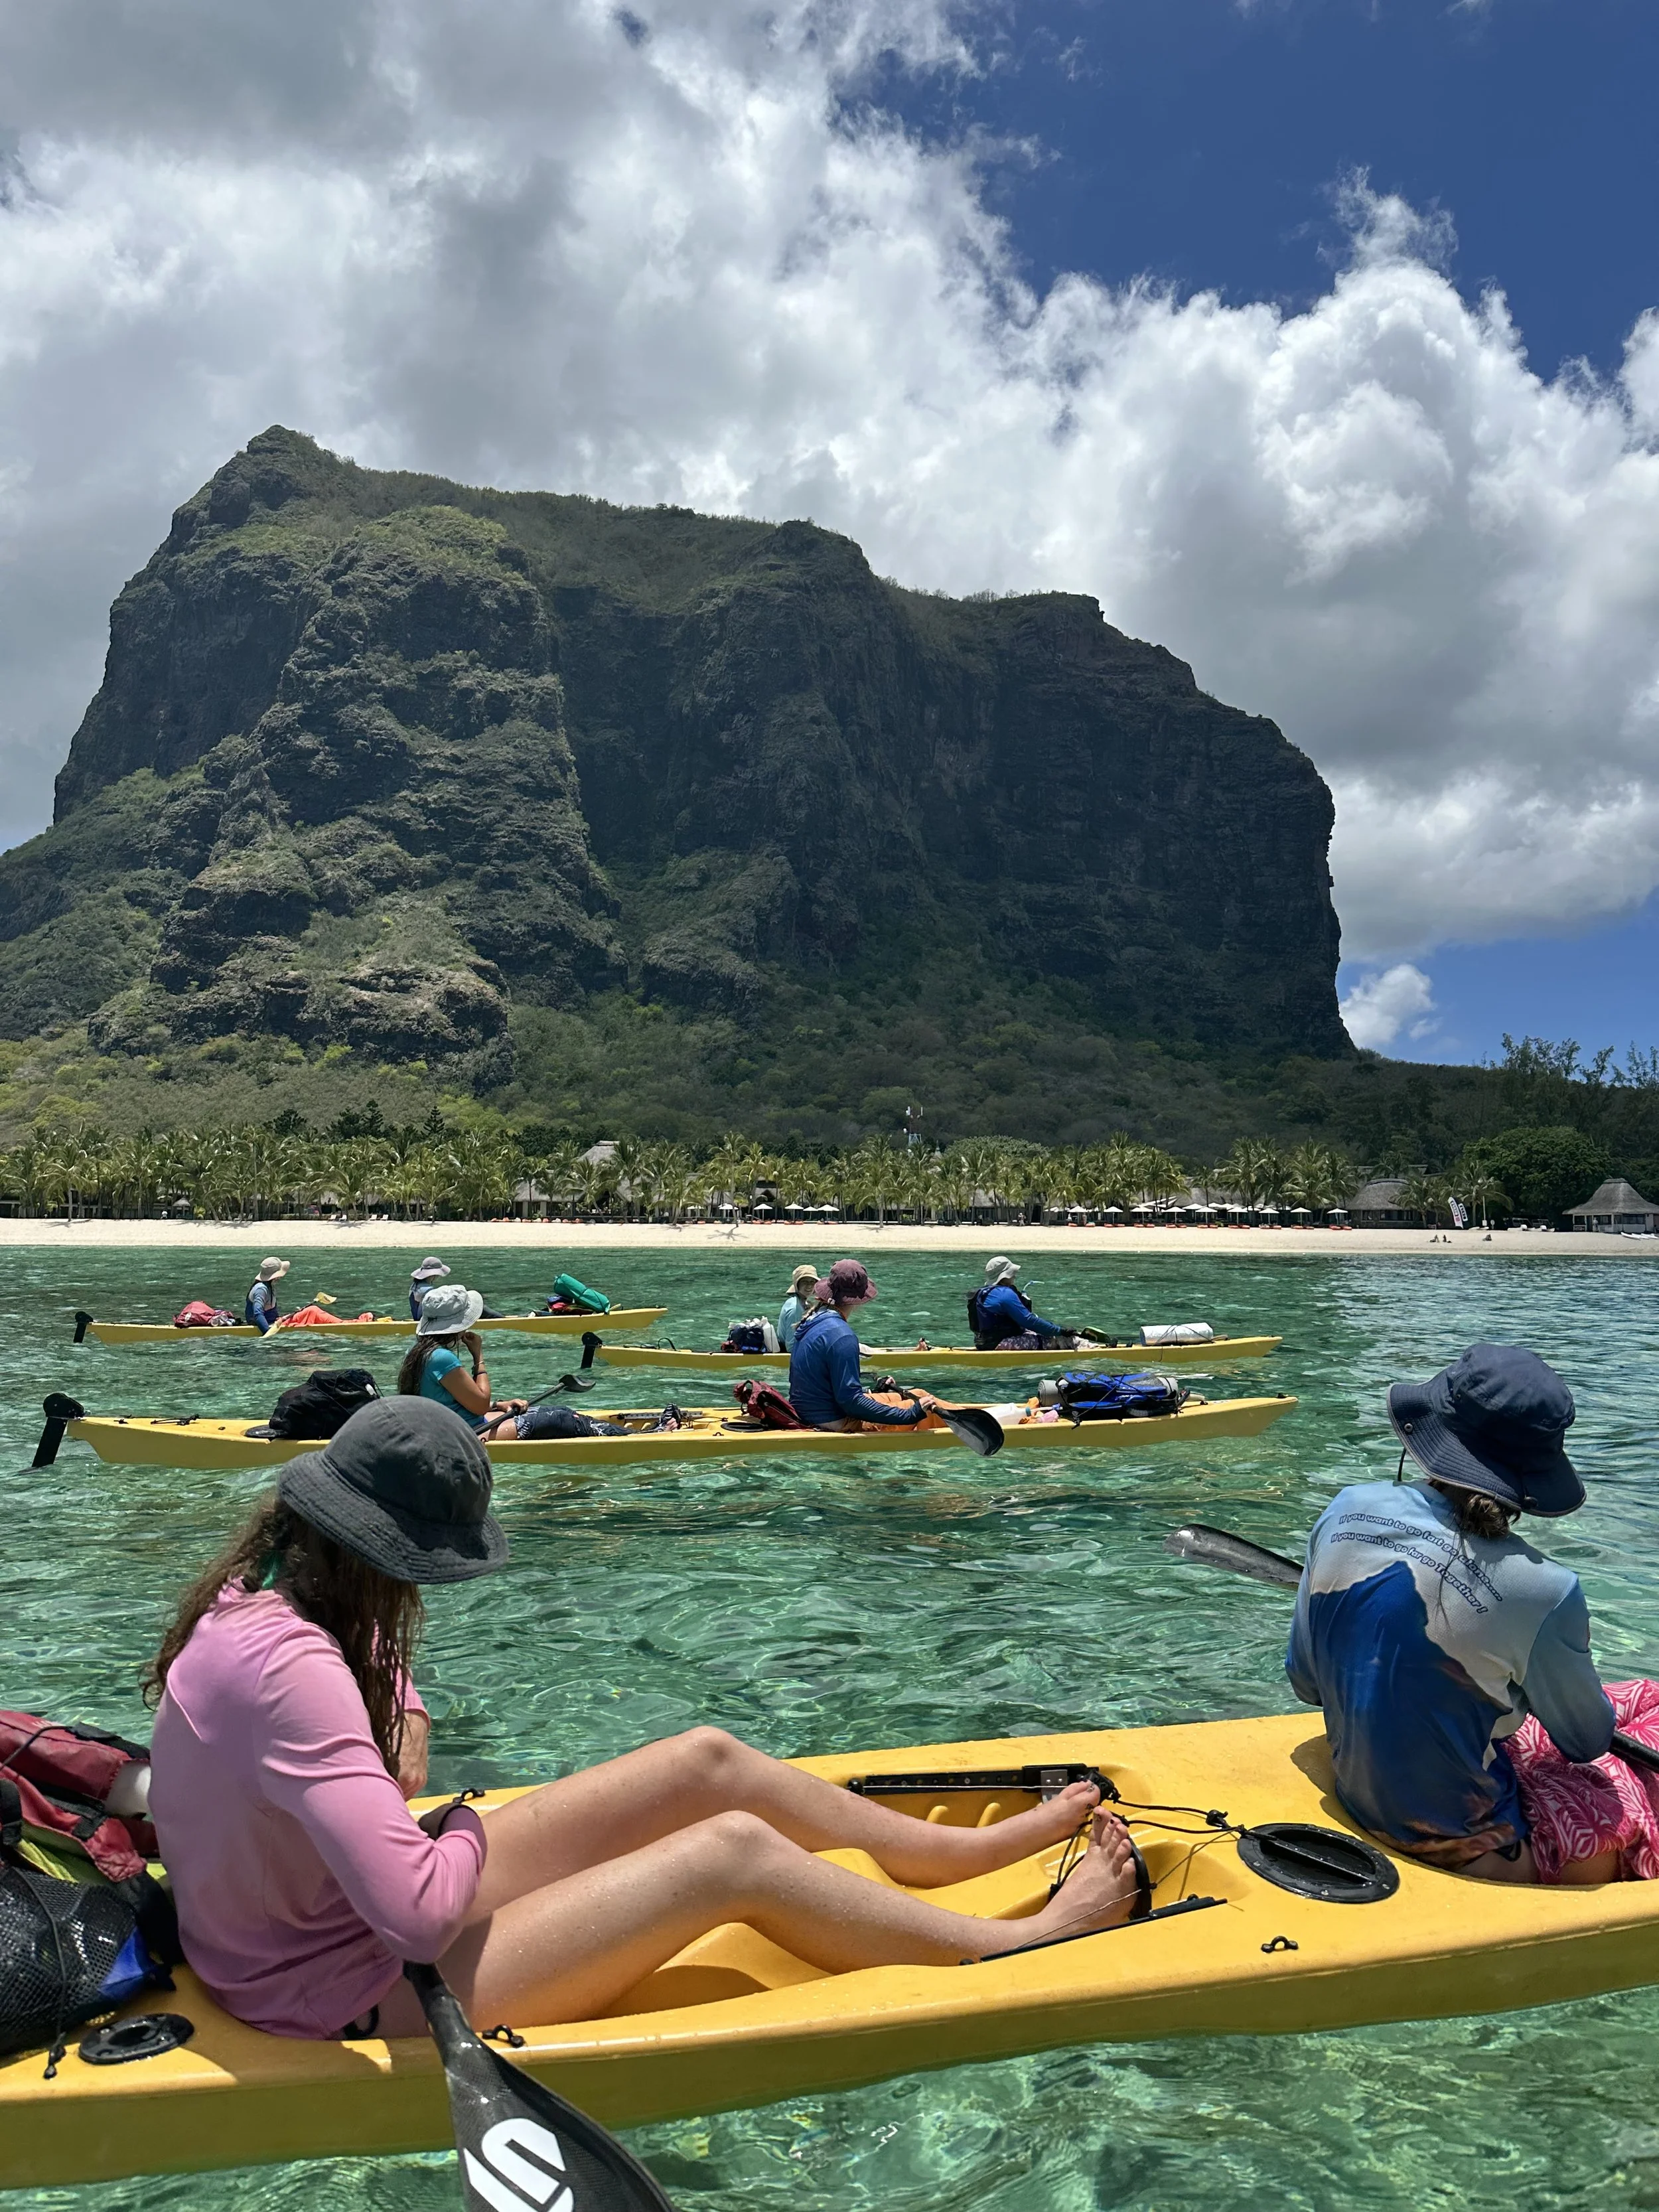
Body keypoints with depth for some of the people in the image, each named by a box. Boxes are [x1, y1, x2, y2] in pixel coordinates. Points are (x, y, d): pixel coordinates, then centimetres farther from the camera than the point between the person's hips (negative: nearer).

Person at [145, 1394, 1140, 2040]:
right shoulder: (284, 1667, -35)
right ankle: (1025, 1948, 2)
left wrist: (402, 1741, -5)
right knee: (735, 1850, -17)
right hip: (360, 1998, -10)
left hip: (347, 1910, 10)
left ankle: (979, 1847, 18)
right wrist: (469, 1838, -17)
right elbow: (423, 1910, -40)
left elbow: (389, 1683, 17)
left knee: (711, 1760, 2)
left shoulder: (262, 1592, -3)